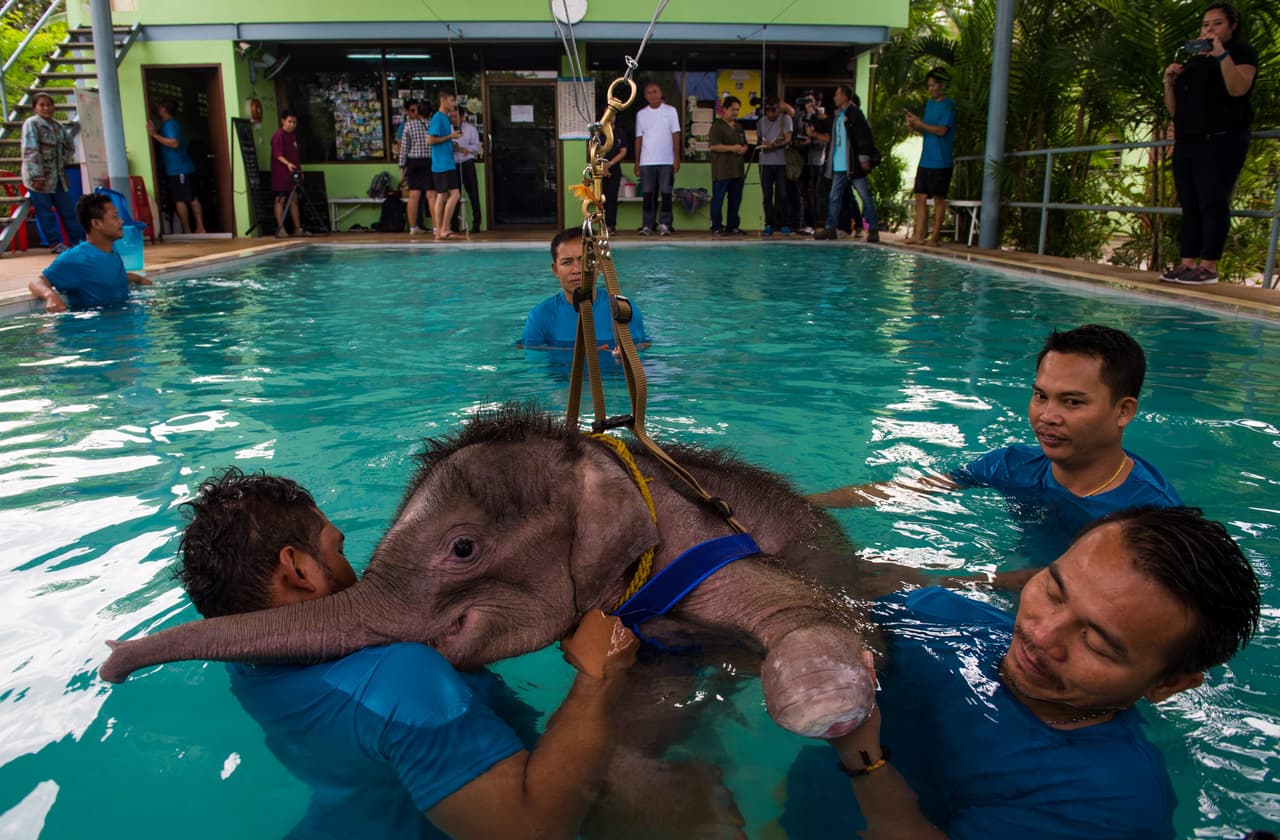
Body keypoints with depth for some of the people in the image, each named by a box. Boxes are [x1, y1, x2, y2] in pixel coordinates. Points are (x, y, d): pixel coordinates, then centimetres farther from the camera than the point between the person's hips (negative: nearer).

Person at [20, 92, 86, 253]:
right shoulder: (31, 124, -10)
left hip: (58, 176, 6)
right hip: (39, 177, -6)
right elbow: (30, 151, -17)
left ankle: (78, 240, 14)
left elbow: (70, 146, 24)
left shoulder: (58, 126, 10)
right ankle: (55, 243, 5)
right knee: (45, 212, 1)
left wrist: (63, 161, 10)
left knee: (68, 209, 8)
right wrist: (37, 176, -22)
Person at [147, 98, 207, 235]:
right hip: (184, 168, 10)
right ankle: (200, 228, 8)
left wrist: (154, 134, -22)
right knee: (192, 199, 8)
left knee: (179, 200, -7)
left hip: (177, 170, -10)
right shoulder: (172, 123, 19)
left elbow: (174, 143, -25)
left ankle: (187, 231, -5)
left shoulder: (169, 124, -12)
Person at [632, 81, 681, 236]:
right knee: (648, 194, 2)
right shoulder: (641, 114, 10)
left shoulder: (670, 111, 5)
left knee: (666, 193, -2)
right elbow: (639, 139, 9)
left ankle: (664, 225, 2)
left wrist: (677, 158, -5)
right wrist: (637, 163, 5)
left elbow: (676, 136, 3)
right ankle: (648, 225, 5)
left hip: (666, 161, -1)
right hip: (646, 162, 2)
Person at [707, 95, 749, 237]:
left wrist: (744, 149, 1)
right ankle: (716, 227, 3)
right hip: (722, 171, -8)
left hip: (738, 170, 8)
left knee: (735, 199, 10)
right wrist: (731, 148, -19)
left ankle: (732, 226, 18)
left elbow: (745, 144, 25)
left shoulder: (738, 126, 17)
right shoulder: (717, 126, -6)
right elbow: (713, 146, -15)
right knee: (718, 199, -3)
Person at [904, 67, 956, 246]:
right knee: (920, 197, 4)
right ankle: (919, 235, 6)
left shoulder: (948, 105, -8)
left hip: (940, 161, -7)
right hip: (925, 159, 8)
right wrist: (915, 126, 0)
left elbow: (942, 130, -17)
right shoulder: (929, 104, 16)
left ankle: (934, 237, 2)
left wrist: (920, 124, -16)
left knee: (938, 198, -1)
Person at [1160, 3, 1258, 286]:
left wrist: (1222, 54, -19)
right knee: (1190, 206, 2)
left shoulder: (1242, 52, 6)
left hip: (1221, 140, -7)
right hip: (1187, 142, 7)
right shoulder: (1193, 61, 25)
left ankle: (1209, 267, -14)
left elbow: (1238, 89, -15)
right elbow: (1174, 109, 20)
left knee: (1213, 202, -12)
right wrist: (1170, 82, 5)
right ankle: (1187, 263, 1)